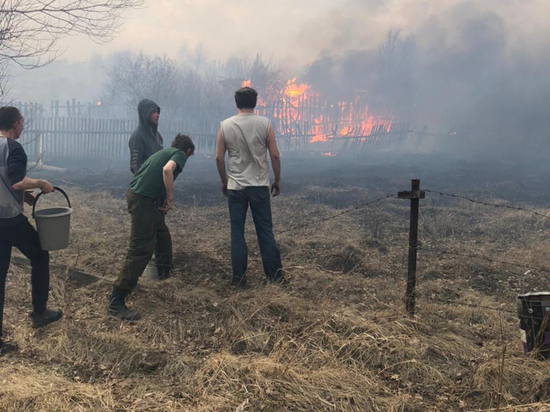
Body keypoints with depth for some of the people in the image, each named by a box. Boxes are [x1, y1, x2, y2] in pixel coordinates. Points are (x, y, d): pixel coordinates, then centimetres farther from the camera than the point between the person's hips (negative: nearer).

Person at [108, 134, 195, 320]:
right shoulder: (180, 154, 3)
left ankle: (165, 269, 47)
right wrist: (170, 198, -10)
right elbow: (167, 169, -19)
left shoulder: (165, 151, 27)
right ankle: (116, 301, -11)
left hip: (137, 194, 9)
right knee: (141, 249, -10)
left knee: (161, 231, 28)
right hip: (142, 198, -9)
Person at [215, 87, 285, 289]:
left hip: (235, 187, 1)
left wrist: (224, 181, 14)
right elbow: (275, 155, -4)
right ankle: (274, 273, 11)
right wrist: (277, 180, 7)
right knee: (265, 230, 7)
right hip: (259, 186, 0)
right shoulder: (265, 124, -4)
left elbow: (219, 157, 1)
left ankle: (239, 277, 10)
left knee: (237, 232, 8)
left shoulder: (225, 126, -1)